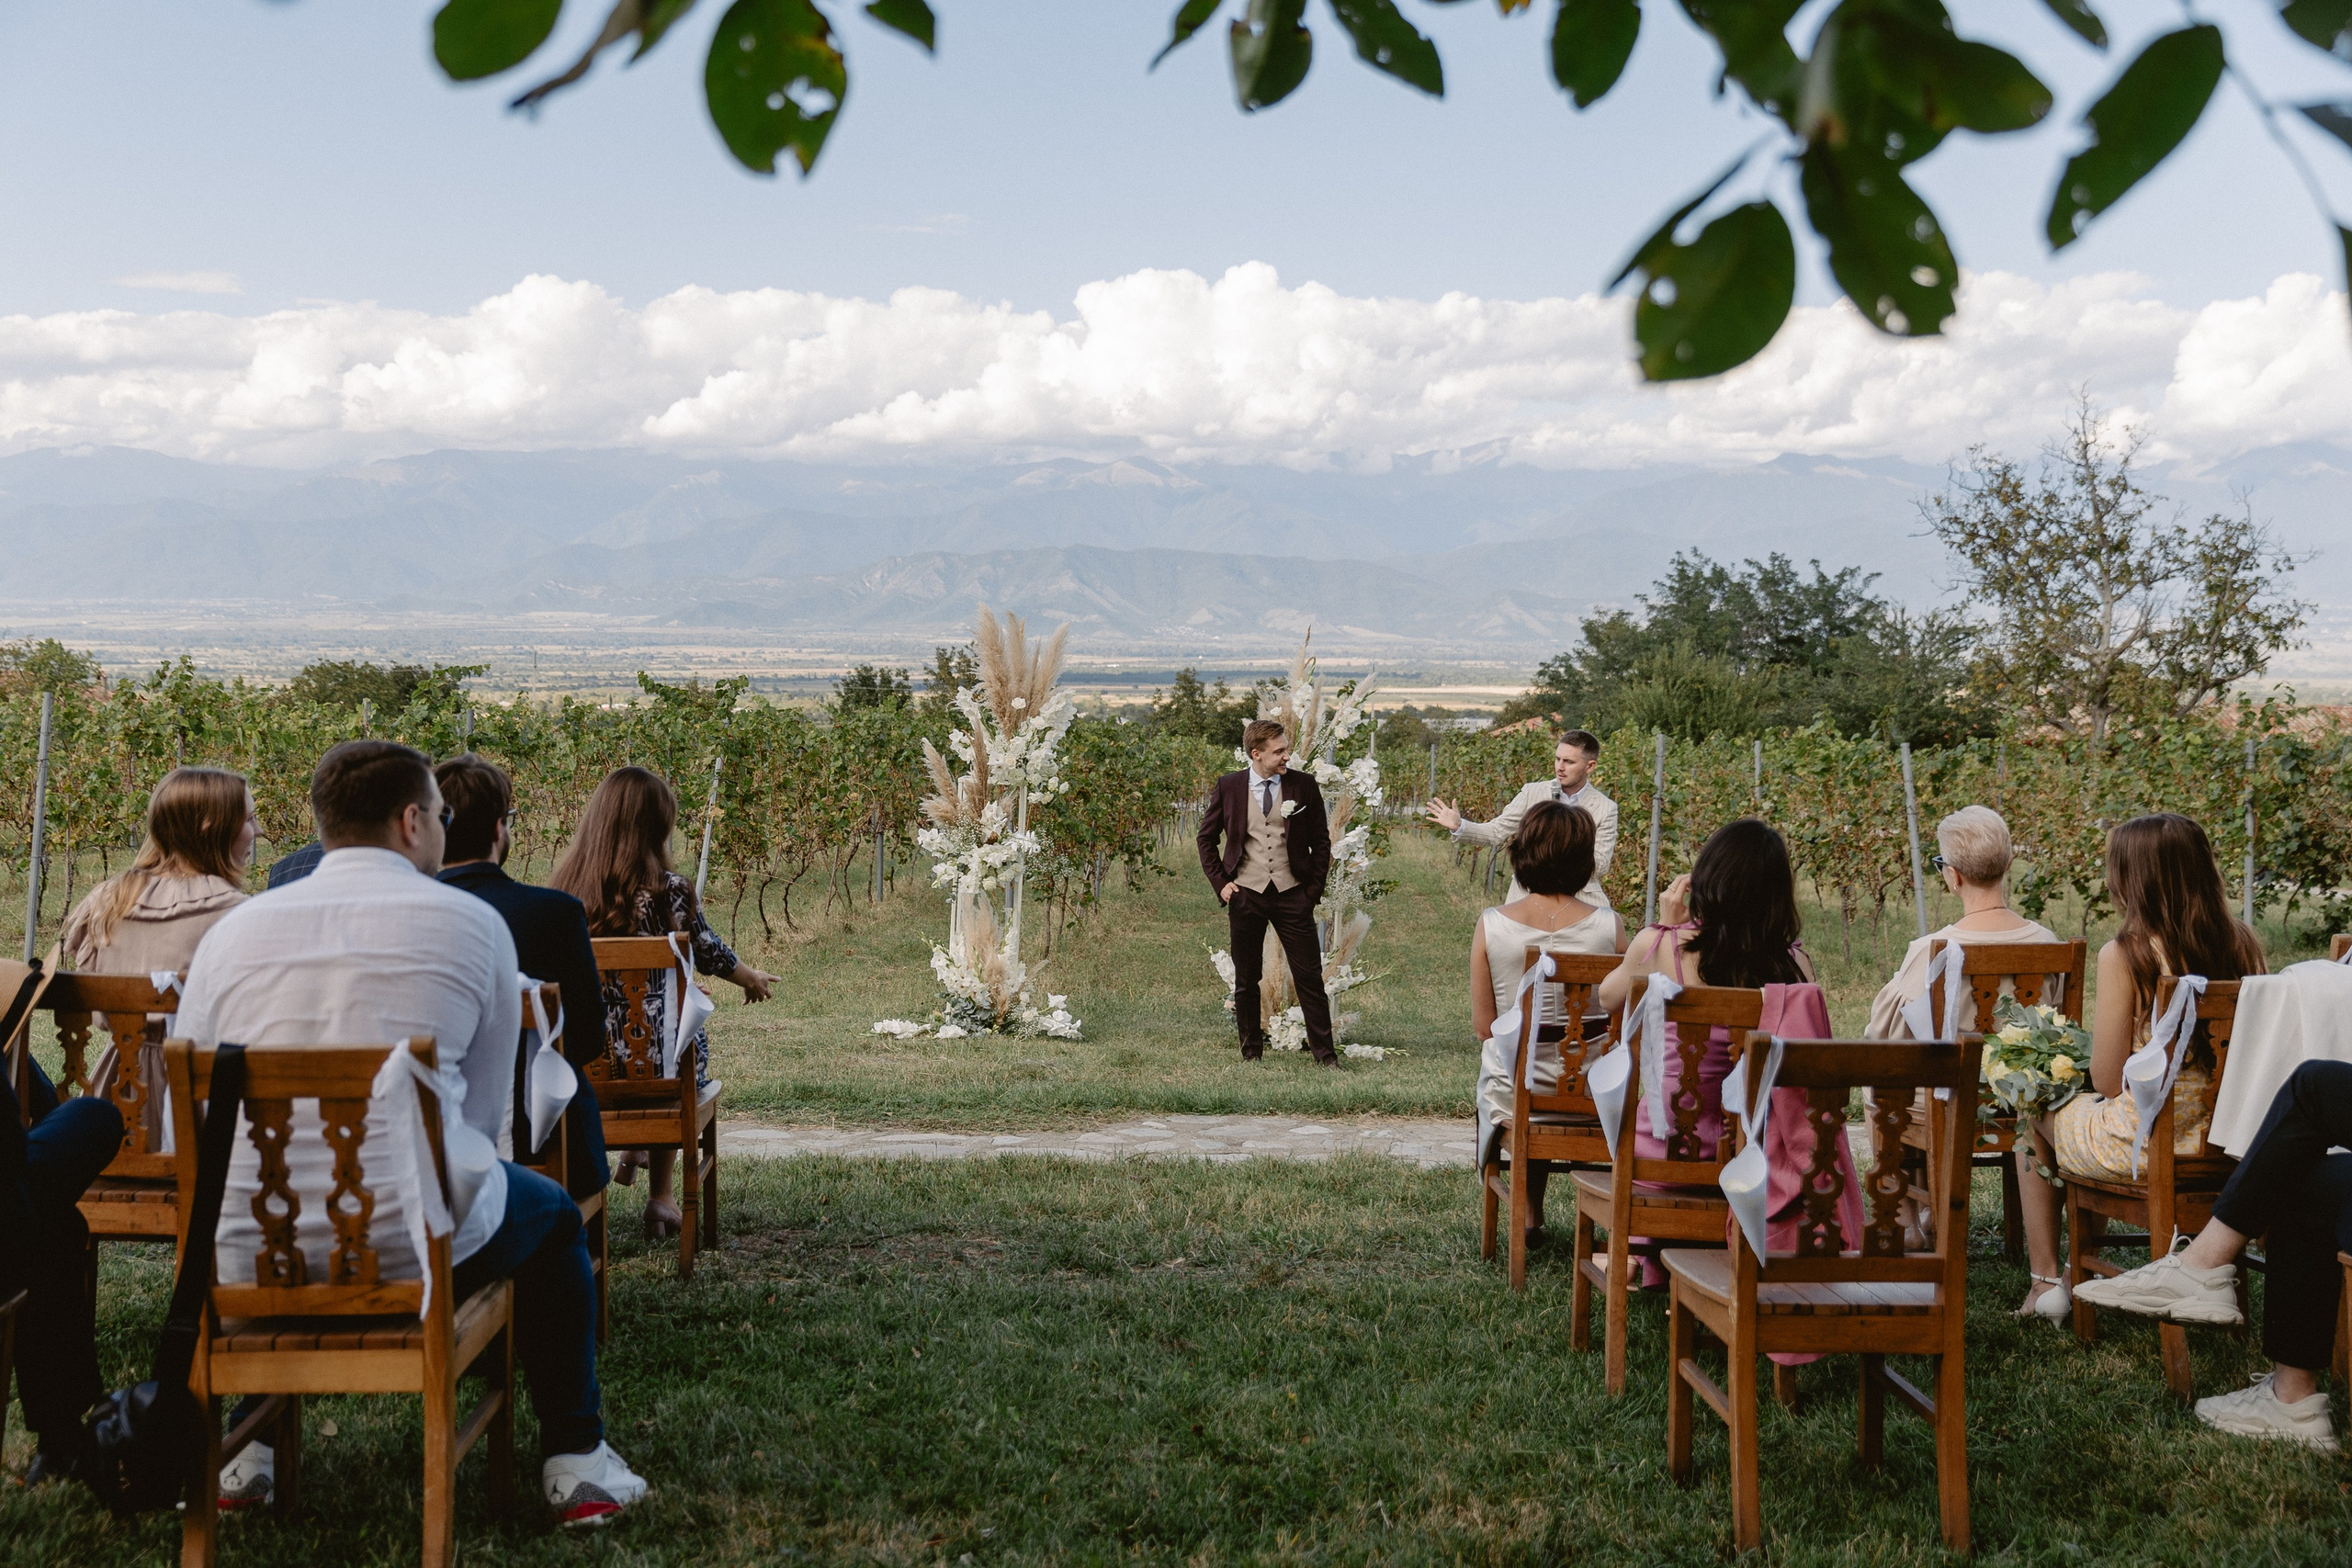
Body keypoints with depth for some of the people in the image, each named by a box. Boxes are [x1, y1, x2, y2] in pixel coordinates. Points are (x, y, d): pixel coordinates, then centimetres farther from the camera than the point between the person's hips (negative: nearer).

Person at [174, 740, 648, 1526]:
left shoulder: (233, 930, 6)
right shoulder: (473, 923, 0)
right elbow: (485, 1114, 4)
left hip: (252, 1258, 3)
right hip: (420, 1241, -3)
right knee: (554, 1214, 29)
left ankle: (250, 1445, 42)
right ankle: (576, 1463, 29)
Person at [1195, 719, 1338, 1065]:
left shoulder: (1304, 785, 1)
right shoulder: (1228, 787, 1)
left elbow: (1321, 841, 7)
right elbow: (1206, 838, 11)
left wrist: (1314, 889, 1)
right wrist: (1220, 882, 1)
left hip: (1292, 894, 0)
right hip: (1245, 895, 1)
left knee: (1309, 977, -1)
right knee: (1246, 980, 8)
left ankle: (1325, 1053, 6)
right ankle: (1251, 1052, 20)